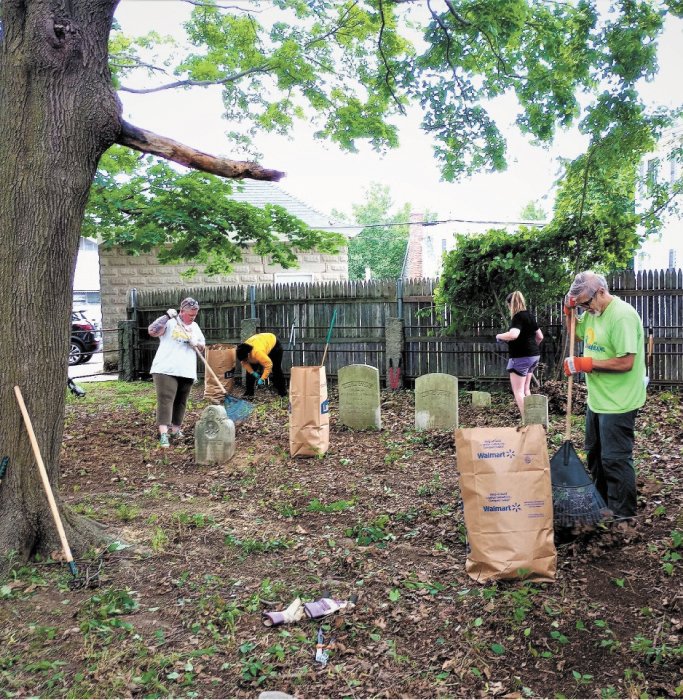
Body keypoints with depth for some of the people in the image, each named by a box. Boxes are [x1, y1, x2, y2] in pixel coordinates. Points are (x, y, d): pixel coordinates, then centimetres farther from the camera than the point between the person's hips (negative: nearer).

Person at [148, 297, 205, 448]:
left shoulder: (195, 327, 16)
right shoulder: (169, 322, -3)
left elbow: (203, 346, 19)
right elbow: (152, 331, -18)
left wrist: (197, 344, -4)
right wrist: (167, 316, -20)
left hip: (186, 372, 6)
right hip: (166, 370, -6)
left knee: (180, 402, 11)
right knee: (165, 400, -11)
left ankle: (176, 430, 23)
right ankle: (163, 434, -16)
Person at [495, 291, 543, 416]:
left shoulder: (518, 317, -15)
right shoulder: (529, 316, 12)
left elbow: (513, 334, -33)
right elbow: (540, 336, 18)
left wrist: (499, 336, -16)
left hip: (521, 357, -9)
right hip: (534, 355, 9)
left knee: (518, 391, -3)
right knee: (525, 389, 19)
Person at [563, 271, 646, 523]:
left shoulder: (622, 315, -22)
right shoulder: (592, 311, 4)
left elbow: (626, 363, -27)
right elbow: (576, 334, 23)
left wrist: (586, 364, -22)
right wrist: (569, 312, 5)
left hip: (617, 403, -9)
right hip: (597, 399, 9)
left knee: (615, 459, 1)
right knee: (595, 454, 21)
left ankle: (623, 515, 16)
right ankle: (602, 502, 38)